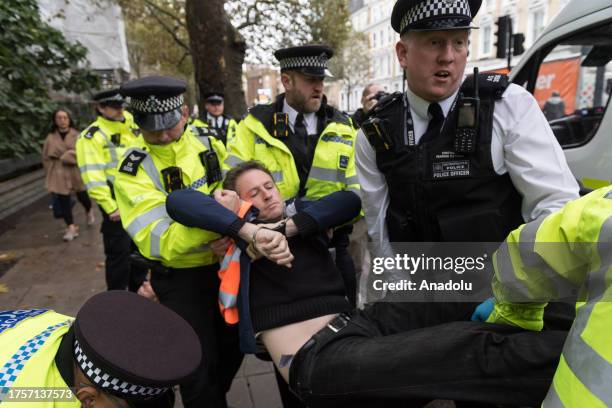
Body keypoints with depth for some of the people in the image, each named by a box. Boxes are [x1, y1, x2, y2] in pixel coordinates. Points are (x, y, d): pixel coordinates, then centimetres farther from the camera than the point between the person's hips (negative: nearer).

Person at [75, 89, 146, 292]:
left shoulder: (132, 130, 12)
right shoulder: (92, 137, -11)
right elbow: (93, 178, -17)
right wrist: (110, 207, -21)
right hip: (117, 203, -7)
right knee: (119, 251, 0)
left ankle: (138, 287, 35)